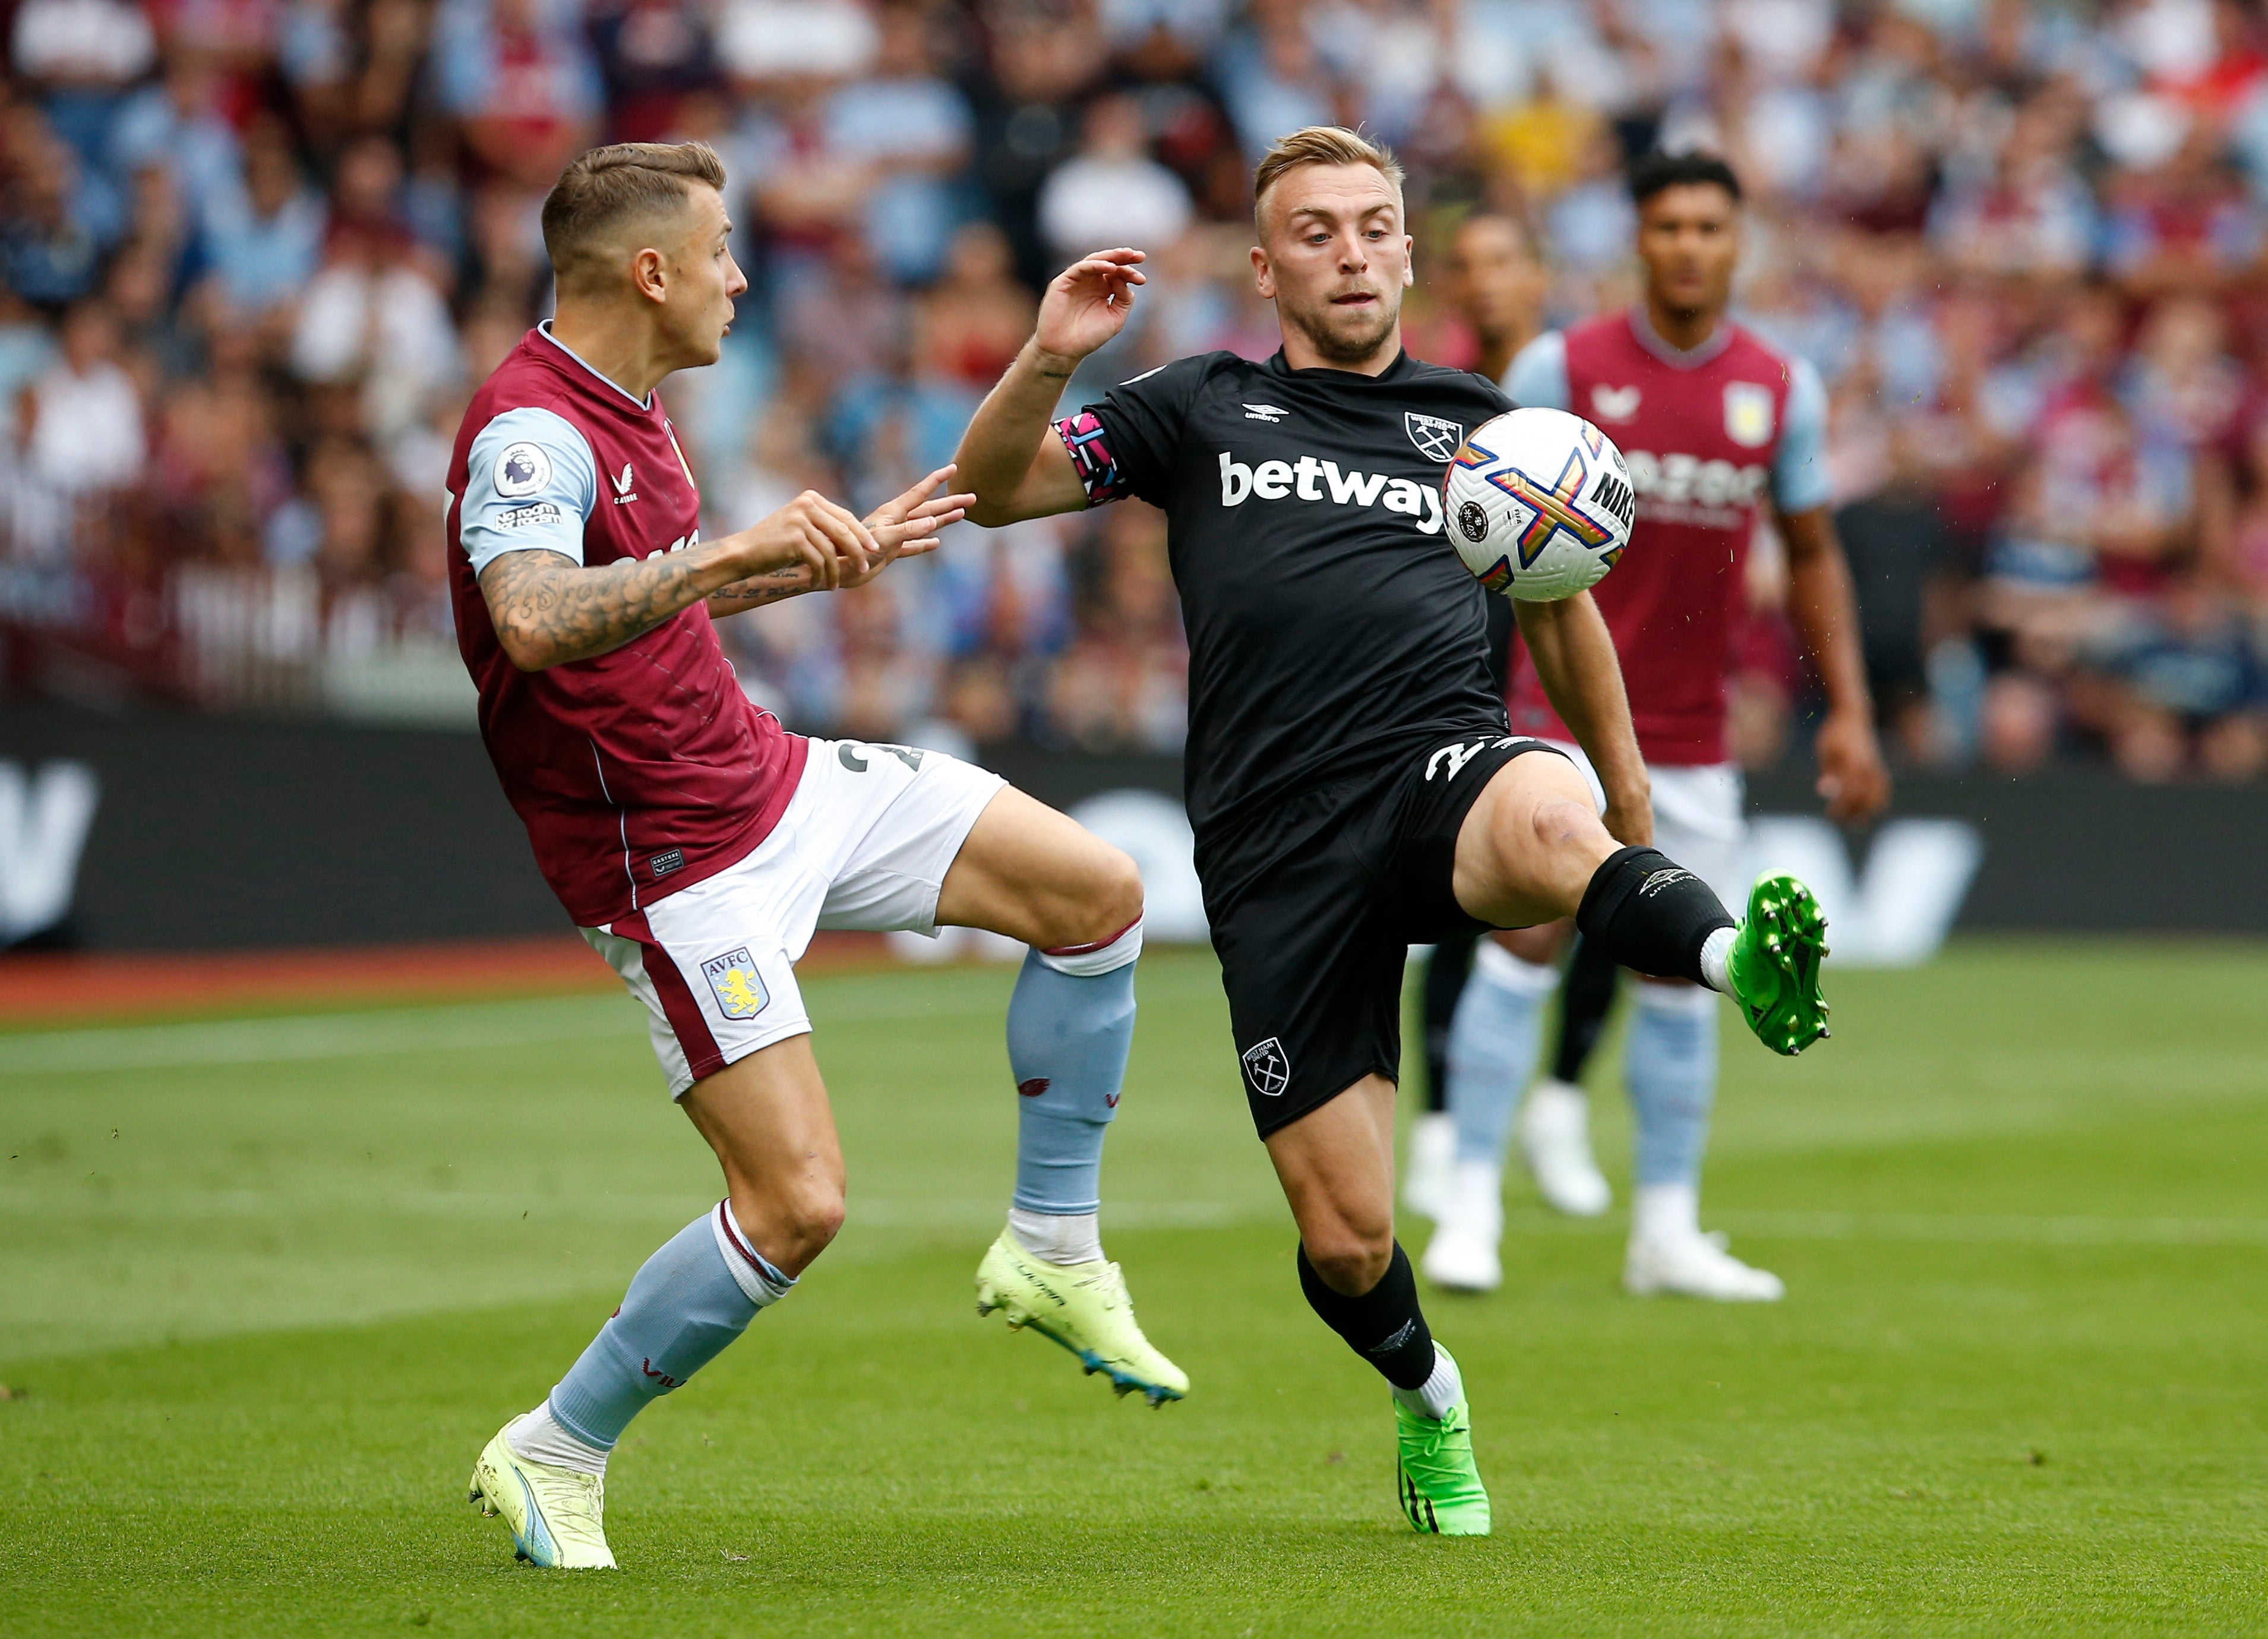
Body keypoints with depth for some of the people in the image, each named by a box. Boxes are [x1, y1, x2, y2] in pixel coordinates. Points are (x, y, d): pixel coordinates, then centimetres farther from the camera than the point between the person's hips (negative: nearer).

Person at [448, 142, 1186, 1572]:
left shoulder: (623, 404, 7)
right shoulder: (530, 433, -24)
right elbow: (536, 622, -45)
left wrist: (843, 551, 27)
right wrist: (739, 550, -50)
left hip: (776, 777, 10)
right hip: (680, 860, -10)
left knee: (1096, 893, 8)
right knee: (800, 1202, -14)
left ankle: (1052, 1253, 20)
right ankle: (553, 1460, 4)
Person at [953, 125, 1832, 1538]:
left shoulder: (1475, 424, 18)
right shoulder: (1204, 410, 15)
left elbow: (1562, 612, 29)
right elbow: (993, 492, 10)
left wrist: (1633, 819, 29)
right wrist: (1048, 361, -10)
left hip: (1445, 765, 0)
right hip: (1278, 850, 0)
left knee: (1546, 822, -41)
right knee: (1346, 1243, -2)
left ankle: (1737, 958, -68)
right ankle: (1429, 1401, 29)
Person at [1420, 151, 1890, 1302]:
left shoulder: (1782, 389, 5)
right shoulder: (1563, 367, -4)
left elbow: (1812, 556, 12)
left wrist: (1848, 711, 5)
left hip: (1693, 732, 4)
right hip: (1563, 703, -4)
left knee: (1683, 968, 5)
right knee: (1529, 935, -15)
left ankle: (1668, 1232, 13)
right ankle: (1470, 1207, -11)